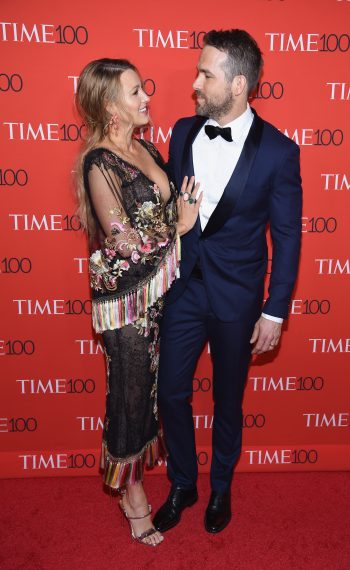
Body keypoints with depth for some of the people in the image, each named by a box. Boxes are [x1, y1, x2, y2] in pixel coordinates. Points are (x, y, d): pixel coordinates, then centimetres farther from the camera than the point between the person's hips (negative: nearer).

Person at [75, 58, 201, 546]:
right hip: (126, 298, -7)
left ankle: (142, 460, 47)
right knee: (130, 392, 9)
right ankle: (131, 492, 32)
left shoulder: (144, 147, 7)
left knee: (151, 384, 21)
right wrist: (179, 228, -9)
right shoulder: (99, 163, -17)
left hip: (160, 291, 7)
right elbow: (126, 241, -20)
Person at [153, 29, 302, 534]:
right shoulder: (183, 132, 0)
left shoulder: (277, 150, -12)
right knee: (172, 394, 11)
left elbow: (287, 236, -8)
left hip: (236, 300, -3)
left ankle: (221, 488, 42)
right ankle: (182, 486, 37)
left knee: (228, 400, 15)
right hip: (182, 289, 4)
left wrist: (275, 311, -8)